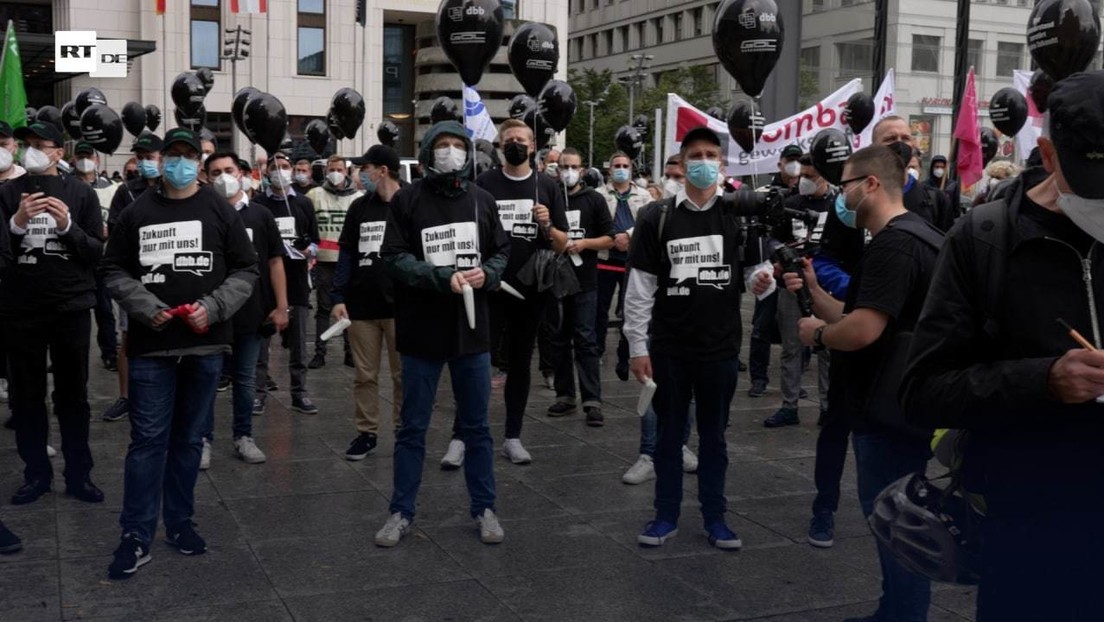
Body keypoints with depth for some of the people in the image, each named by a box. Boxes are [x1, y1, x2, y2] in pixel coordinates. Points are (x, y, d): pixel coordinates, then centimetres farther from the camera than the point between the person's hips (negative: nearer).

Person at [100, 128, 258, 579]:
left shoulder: (219, 211, 3)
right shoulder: (137, 212, 4)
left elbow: (245, 270, 4)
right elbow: (115, 271, 7)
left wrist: (213, 307, -10)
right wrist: (146, 308, -9)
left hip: (204, 344, 1)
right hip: (151, 345, -1)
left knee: (189, 438, 11)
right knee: (148, 439, -1)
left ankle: (179, 522, 25)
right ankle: (136, 536, 6)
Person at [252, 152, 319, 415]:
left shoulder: (304, 203, 12)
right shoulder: (257, 203, 3)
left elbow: (315, 241, 13)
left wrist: (308, 251, -7)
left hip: (296, 280, 2)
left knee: (298, 341, 6)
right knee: (260, 339, 1)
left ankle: (299, 393, 14)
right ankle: (259, 392, 9)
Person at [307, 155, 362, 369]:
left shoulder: (358, 197, 5)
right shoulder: (315, 195, 3)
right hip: (324, 260, -1)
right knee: (323, 308, 4)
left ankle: (350, 351, 15)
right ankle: (319, 353, 8)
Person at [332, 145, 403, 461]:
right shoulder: (359, 207, 9)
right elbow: (346, 255, 9)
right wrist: (339, 298, 2)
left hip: (401, 306, -3)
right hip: (361, 305, 3)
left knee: (403, 375, 5)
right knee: (365, 375, 8)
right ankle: (367, 432, 18)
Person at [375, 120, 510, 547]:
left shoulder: (482, 200, 4)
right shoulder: (407, 200, -5)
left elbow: (501, 252, 11)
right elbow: (394, 257, -9)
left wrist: (486, 273, -11)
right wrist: (444, 278, -20)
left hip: (472, 329, 2)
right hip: (421, 329, -2)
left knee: (477, 427, 12)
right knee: (412, 428, 9)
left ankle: (484, 509, 25)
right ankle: (401, 513, 21)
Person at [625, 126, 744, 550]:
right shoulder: (656, 218, -2)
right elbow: (639, 289, -1)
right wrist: (637, 346, -5)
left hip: (721, 348, 1)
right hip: (669, 349, -1)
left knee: (714, 437, 11)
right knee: (669, 435, 10)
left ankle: (714, 518, 23)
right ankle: (666, 516, 23)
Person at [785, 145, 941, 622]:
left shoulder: (894, 244, -20)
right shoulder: (906, 237, 15)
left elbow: (863, 330, -29)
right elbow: (862, 318, 15)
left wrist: (817, 333, -11)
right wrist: (814, 291, 4)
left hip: (890, 412, -11)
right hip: (897, 407, 11)